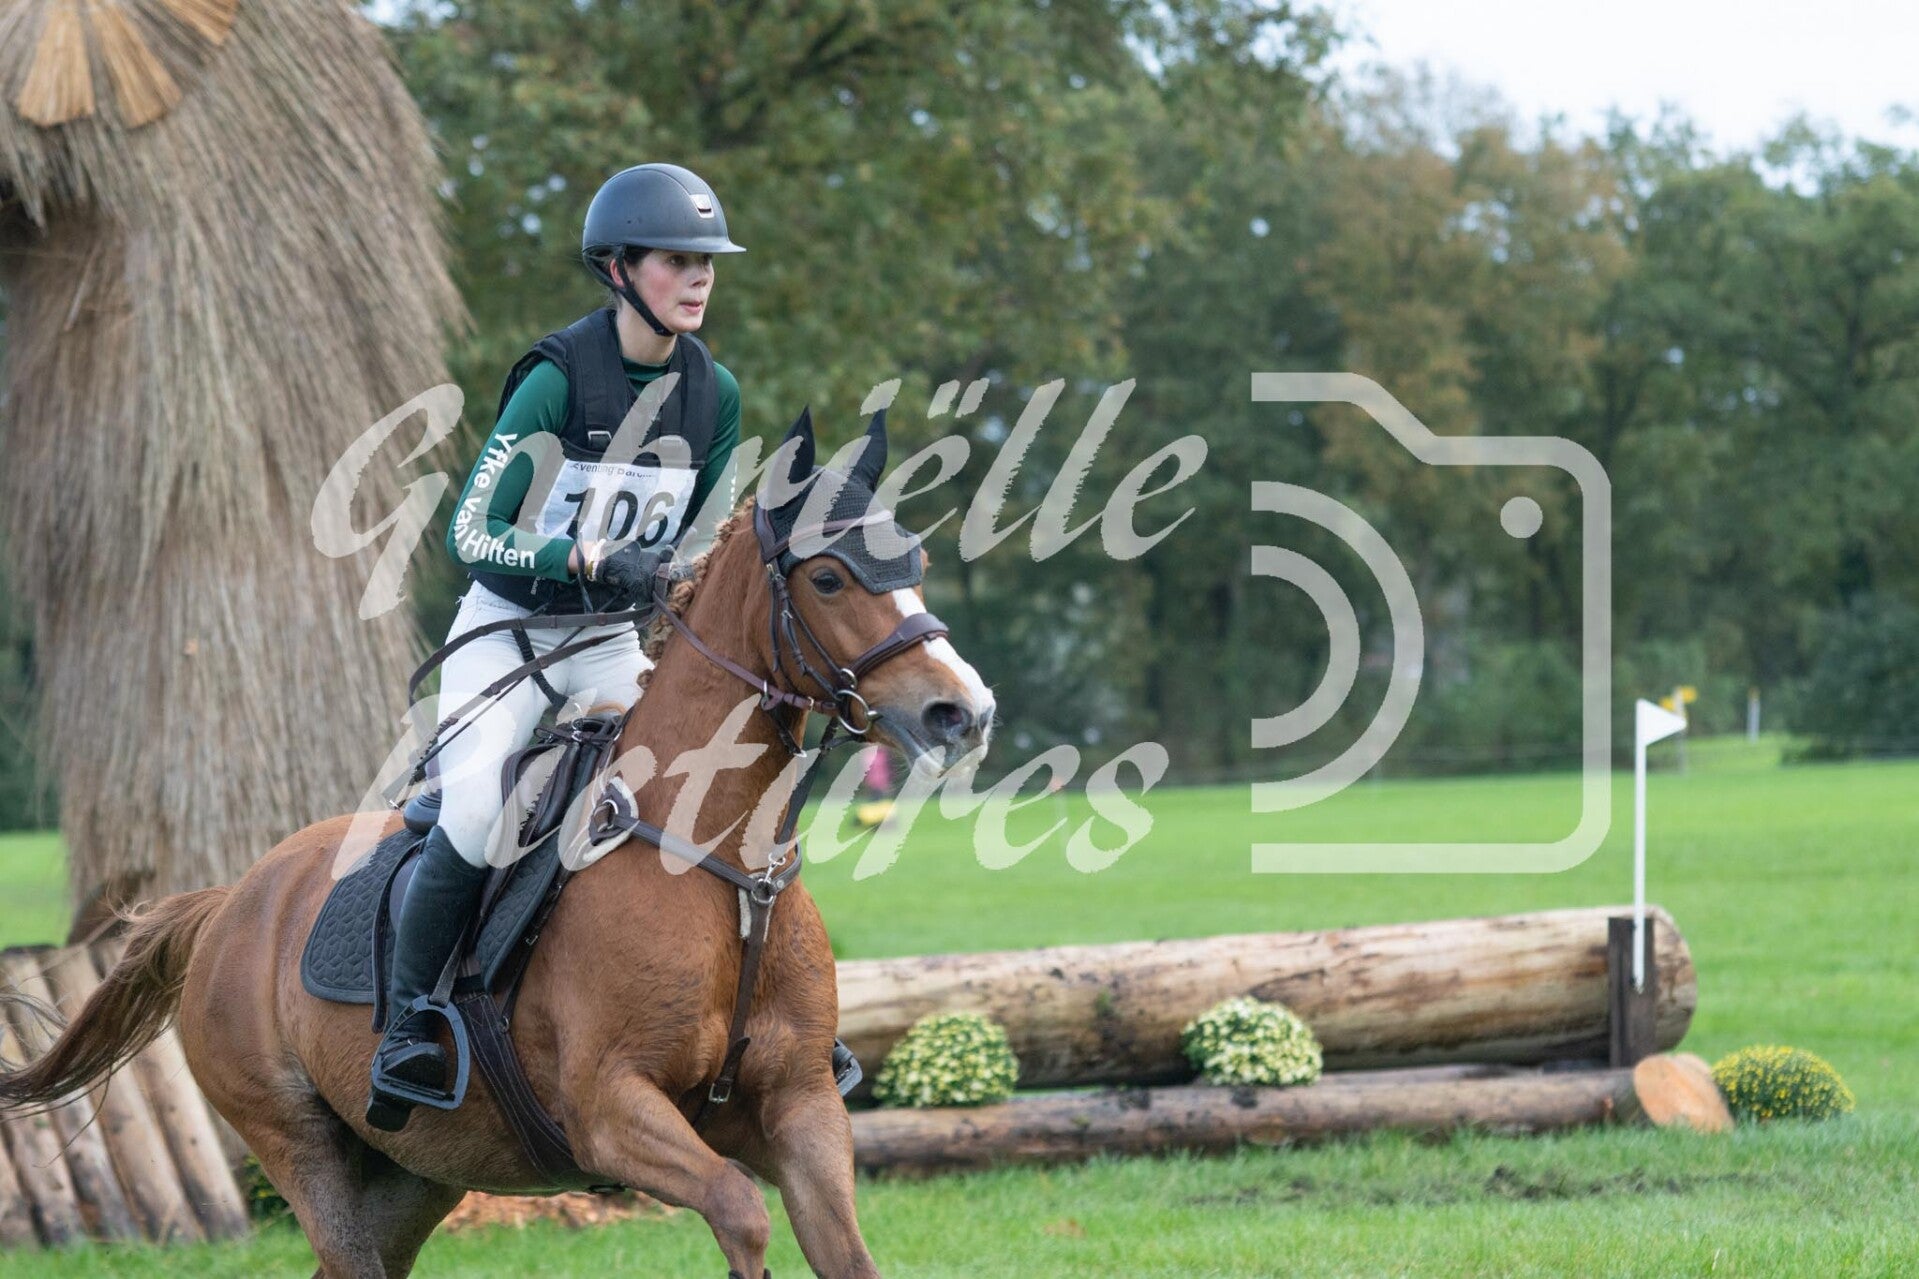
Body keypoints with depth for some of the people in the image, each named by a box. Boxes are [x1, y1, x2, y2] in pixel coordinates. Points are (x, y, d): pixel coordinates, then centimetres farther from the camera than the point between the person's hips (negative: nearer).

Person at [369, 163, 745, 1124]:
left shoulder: (713, 393, -1)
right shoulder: (558, 378, -18)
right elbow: (470, 533, -19)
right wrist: (586, 558, -31)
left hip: (611, 641, 5)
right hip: (508, 630, -5)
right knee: (477, 815, -26)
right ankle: (406, 1019, -11)